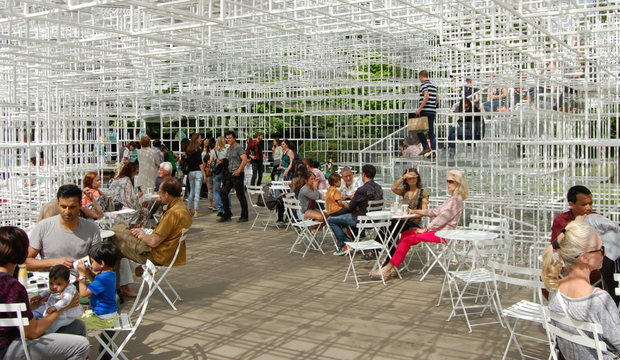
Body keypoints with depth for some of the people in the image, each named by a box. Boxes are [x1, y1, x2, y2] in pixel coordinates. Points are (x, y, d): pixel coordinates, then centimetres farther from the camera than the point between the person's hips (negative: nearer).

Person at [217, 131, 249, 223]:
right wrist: (222, 161, 8)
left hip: (237, 175, -9)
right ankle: (227, 214, 15)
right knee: (223, 193, 6)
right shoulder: (229, 149, 16)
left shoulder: (238, 148, -10)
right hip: (229, 174, 9)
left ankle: (244, 216, 8)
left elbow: (245, 160, -20)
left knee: (241, 196, -1)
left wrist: (238, 171, -22)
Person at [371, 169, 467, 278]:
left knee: (408, 239, -20)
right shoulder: (452, 198, 20)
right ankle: (393, 268, -2)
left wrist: (425, 229, -16)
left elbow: (443, 217, -19)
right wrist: (414, 211, 15)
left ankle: (389, 268, -14)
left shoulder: (456, 199, -12)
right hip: (437, 230, 10)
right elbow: (435, 212, 21)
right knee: (405, 234, 4)